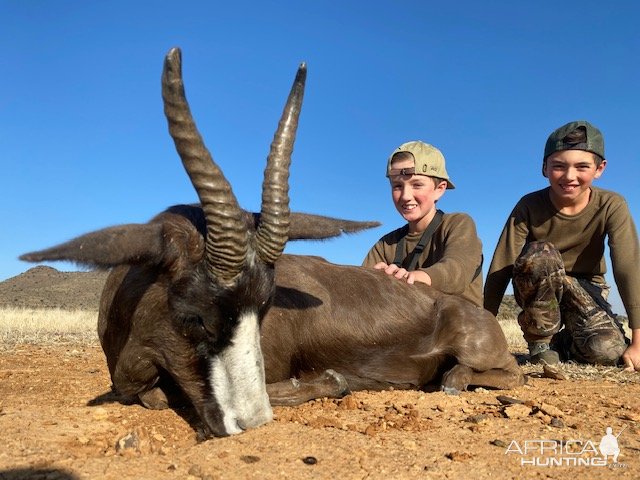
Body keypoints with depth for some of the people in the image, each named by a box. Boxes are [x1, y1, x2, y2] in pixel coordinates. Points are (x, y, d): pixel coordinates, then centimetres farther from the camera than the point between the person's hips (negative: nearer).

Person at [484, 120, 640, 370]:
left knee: (607, 351, -27)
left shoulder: (611, 206, -15)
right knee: (541, 254, -35)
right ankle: (540, 343, -14)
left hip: (585, 289, 1)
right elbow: (500, 268, -22)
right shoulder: (529, 206, -19)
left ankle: (563, 342, 10)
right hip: (539, 289, -1)